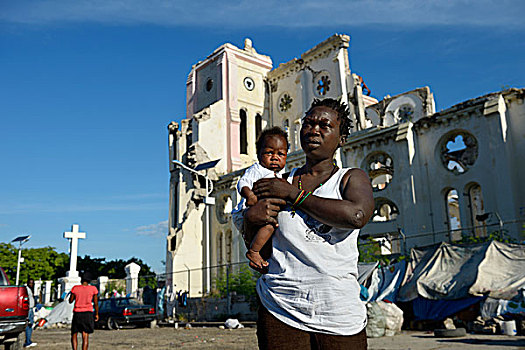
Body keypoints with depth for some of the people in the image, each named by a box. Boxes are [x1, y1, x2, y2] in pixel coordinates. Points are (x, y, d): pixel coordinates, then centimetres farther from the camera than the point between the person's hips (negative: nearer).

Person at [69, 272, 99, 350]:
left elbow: (70, 301, 10)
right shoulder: (93, 289, -1)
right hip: (88, 314, 0)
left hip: (77, 313, 0)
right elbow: (96, 303, 1)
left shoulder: (75, 288, -1)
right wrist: (97, 314, 13)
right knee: (85, 337, 0)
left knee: (74, 334, 15)